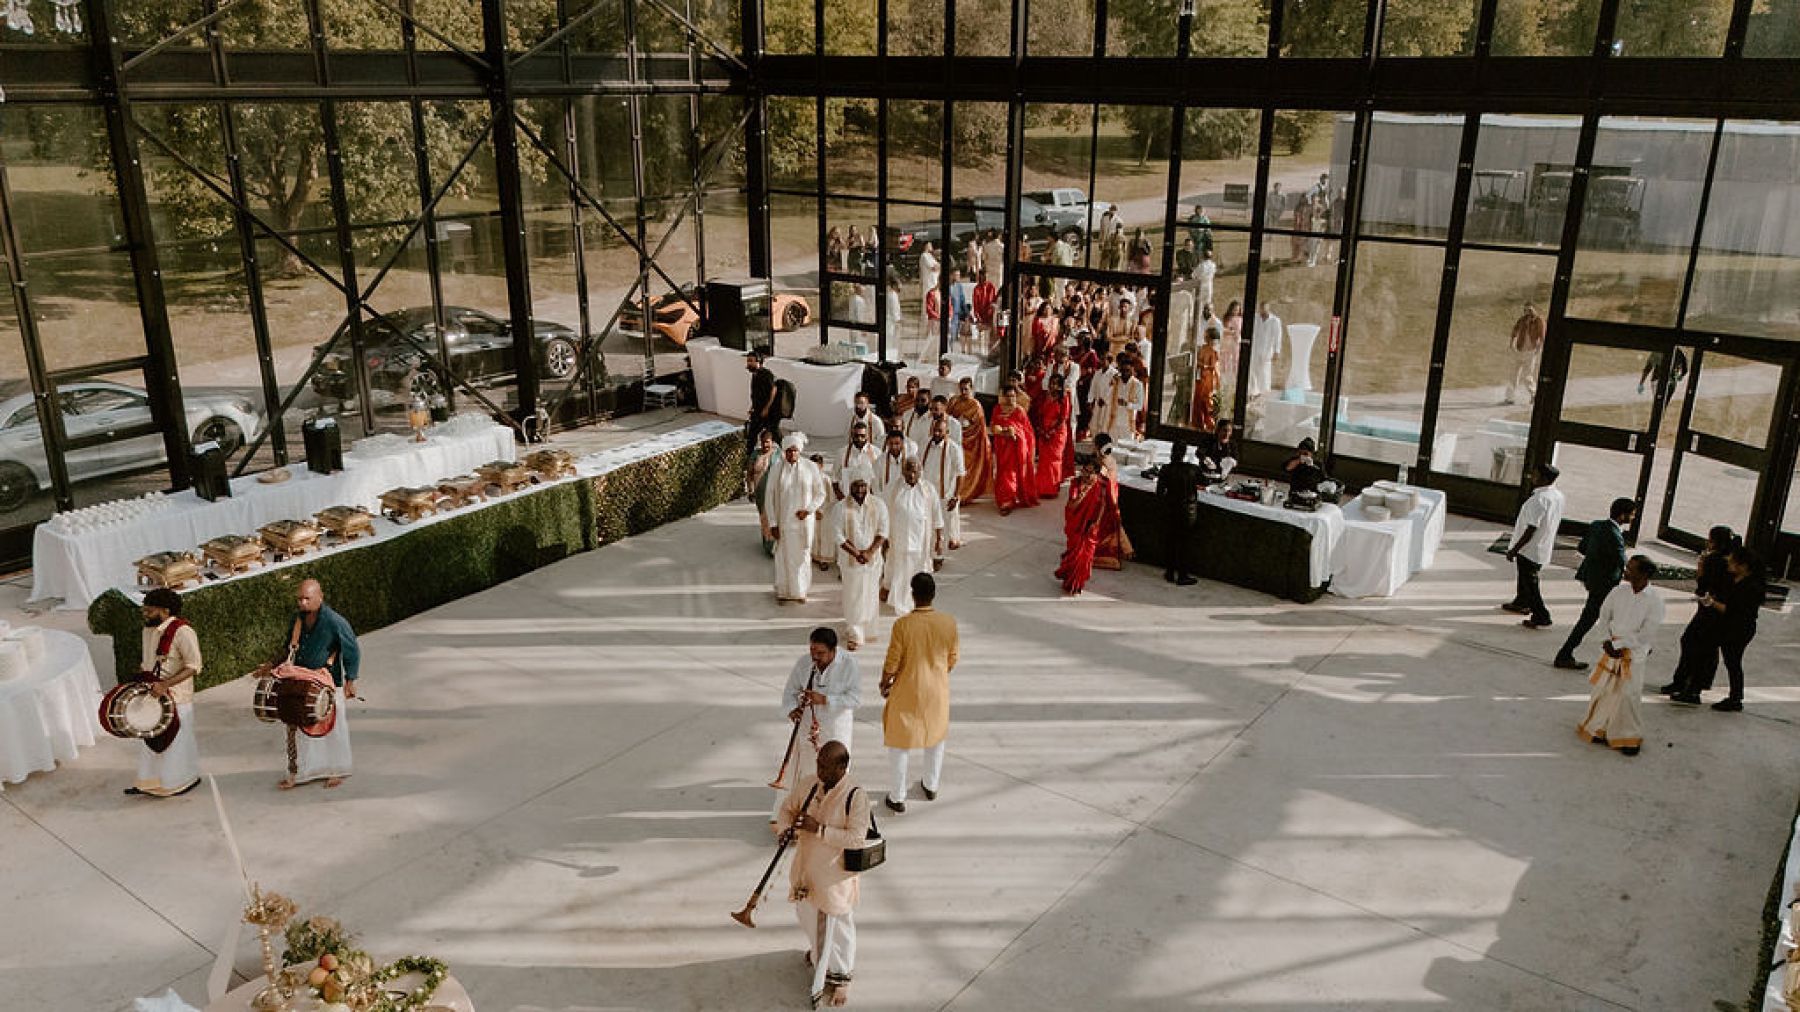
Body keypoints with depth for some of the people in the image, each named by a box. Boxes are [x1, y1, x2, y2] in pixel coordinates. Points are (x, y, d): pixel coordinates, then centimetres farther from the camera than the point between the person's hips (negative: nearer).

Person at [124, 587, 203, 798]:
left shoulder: (182, 631, -20)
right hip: (152, 695, 8)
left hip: (176, 697, -8)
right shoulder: (149, 630, 7)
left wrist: (165, 685, -28)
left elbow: (193, 666, -22)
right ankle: (149, 781, 27)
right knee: (151, 739, 16)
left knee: (175, 740, 5)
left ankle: (183, 780, 21)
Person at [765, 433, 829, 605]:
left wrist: (808, 510, -13)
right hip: (783, 520, 0)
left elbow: (820, 493, 1)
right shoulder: (777, 469, -6)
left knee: (802, 555, 9)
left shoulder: (811, 467, -7)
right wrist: (773, 523, -5)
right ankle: (783, 591, 21)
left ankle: (801, 590, 24)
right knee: (783, 555, 7)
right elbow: (770, 497, -2)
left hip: (803, 521, 0)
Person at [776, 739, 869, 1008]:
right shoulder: (809, 784, -9)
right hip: (806, 867, 5)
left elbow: (857, 838, -26)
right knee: (808, 916, 27)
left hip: (836, 875, -5)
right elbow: (788, 807, 6)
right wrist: (787, 829, -15)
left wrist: (819, 829, -32)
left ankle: (840, 976, 33)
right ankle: (817, 949, 58)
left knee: (838, 927, 11)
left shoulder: (856, 796, -24)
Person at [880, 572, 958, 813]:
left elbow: (892, 662, -14)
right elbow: (952, 659, 0)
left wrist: (884, 684, 4)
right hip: (938, 689, 3)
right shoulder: (948, 623, -13)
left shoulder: (903, 624, -22)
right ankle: (931, 786, 39)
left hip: (908, 690, -3)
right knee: (936, 735, 24)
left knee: (900, 741, 12)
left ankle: (898, 797, 19)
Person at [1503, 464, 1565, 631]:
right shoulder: (1558, 496, 0)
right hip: (1544, 547, 9)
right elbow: (1554, 521, 11)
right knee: (1525, 577, 27)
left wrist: (1514, 549, -20)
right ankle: (1521, 603, 44)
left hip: (1530, 548, -9)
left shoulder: (1539, 499, -28)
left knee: (1530, 582, 2)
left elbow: (1531, 529, -28)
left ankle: (1541, 616, 7)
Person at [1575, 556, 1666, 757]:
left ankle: (1631, 738, 14)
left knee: (1627, 694, -4)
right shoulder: (1619, 591, -3)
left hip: (1635, 652, -4)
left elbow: (1646, 635, -15)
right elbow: (1604, 615, 11)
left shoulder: (1654, 600, -14)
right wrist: (1610, 639, 2)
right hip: (1613, 648, 4)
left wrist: (1618, 643, -15)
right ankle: (1600, 729, 27)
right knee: (1602, 689, 9)